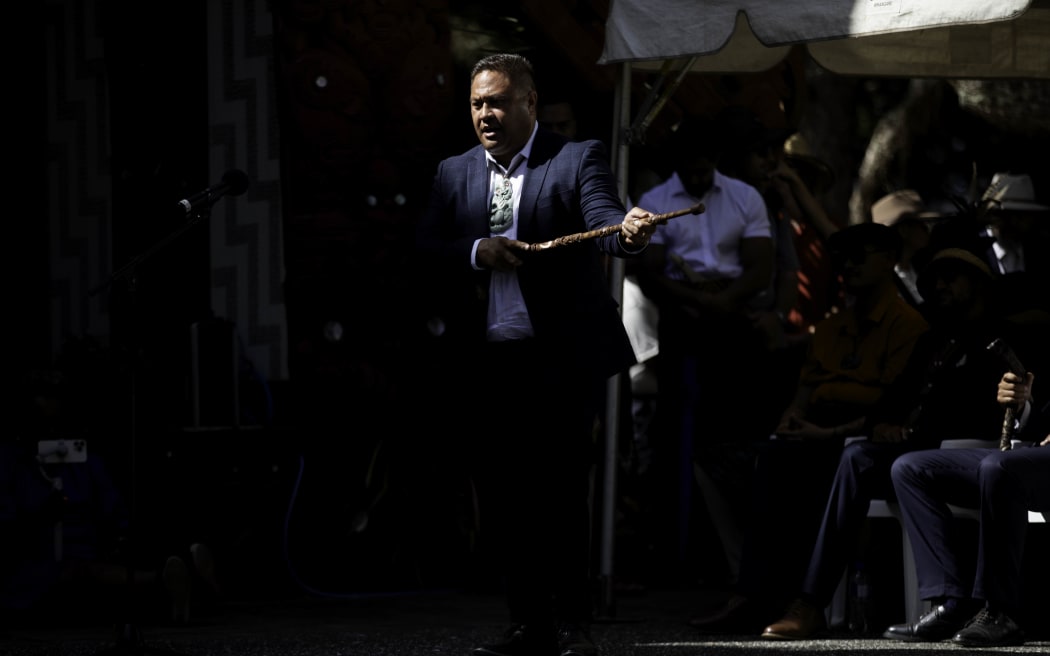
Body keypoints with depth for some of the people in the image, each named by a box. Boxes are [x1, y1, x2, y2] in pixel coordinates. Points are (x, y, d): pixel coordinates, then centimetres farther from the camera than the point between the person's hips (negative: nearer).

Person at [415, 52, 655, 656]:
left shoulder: (577, 159, 1)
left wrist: (628, 231, -40)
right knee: (504, 501, 6)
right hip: (485, 366, 4)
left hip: (560, 359, -4)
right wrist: (478, 252, -14)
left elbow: (602, 218, -17)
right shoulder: (454, 174, 15)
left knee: (562, 497, -5)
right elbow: (424, 255, 5)